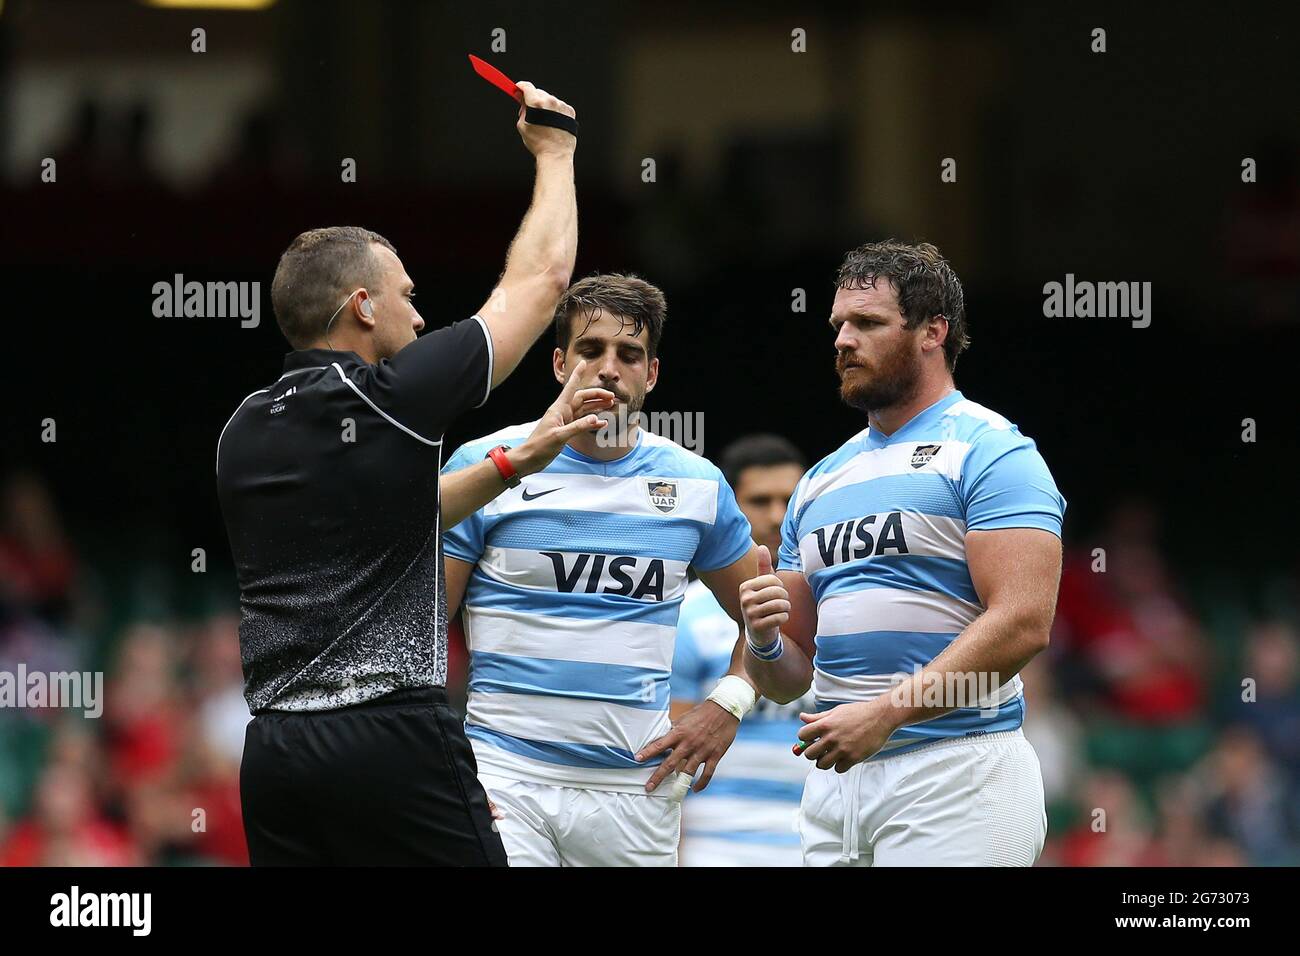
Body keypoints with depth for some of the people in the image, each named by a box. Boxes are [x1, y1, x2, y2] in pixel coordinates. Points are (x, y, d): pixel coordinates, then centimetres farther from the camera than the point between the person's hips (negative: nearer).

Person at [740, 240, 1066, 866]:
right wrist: (764, 643, -3)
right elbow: (790, 678, 21)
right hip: (836, 778, 7)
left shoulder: (989, 451, -4)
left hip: (954, 773, -7)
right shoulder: (821, 482, 19)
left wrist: (883, 712, -22)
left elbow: (1022, 624, -17)